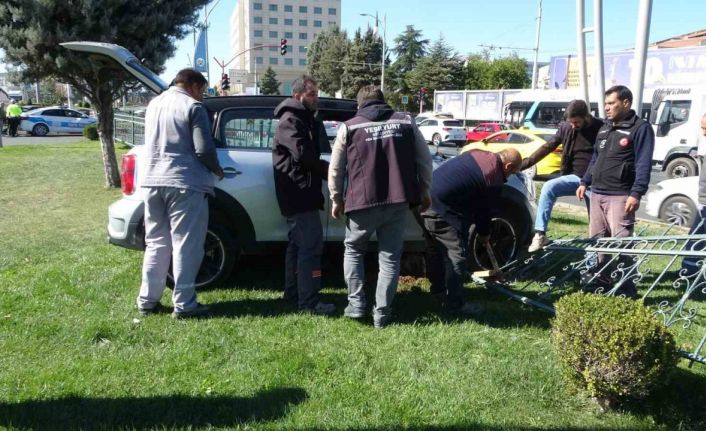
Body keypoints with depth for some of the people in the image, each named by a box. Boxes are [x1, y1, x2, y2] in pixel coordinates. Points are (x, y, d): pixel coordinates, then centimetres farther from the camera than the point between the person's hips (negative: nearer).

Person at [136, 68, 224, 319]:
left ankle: (147, 300, 17)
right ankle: (183, 304, 1)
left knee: (156, 244, 14)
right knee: (186, 246, -1)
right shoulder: (193, 107, -7)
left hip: (153, 181, 7)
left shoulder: (154, 104, 16)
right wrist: (216, 169, 5)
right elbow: (204, 148, -14)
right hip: (185, 182, -7)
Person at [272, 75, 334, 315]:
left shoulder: (304, 120, 22)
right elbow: (302, 154, -23)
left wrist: (324, 170, 1)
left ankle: (293, 293, 25)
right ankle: (309, 302, -9)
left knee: (298, 244, 16)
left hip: (300, 193, 11)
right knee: (311, 246, -11)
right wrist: (328, 169, -9)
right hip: (299, 193, -11)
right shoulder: (290, 120, -10)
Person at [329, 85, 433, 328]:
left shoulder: (349, 127, 5)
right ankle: (382, 313, 9)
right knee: (390, 258, 10)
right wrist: (424, 193, 19)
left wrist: (336, 200, 18)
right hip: (398, 203, 2)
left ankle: (356, 304, 13)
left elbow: (335, 169, 7)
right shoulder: (406, 122, 9)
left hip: (362, 203, -1)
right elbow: (425, 161, 10)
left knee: (353, 251, 19)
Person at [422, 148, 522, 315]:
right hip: (443, 209, -10)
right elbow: (485, 209, 3)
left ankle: (438, 288, 39)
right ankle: (454, 305, 2)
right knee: (456, 255, -3)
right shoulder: (494, 179, -8)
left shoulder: (478, 154, 15)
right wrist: (484, 234, 21)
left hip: (428, 197, 10)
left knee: (438, 248, 23)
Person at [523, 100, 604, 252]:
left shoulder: (600, 128, -8)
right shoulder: (566, 127, -1)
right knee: (548, 187, -24)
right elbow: (547, 147, -2)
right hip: (575, 177, 2)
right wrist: (523, 164, -10)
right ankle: (540, 234, -24)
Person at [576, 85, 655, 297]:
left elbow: (644, 164, -14)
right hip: (597, 194, 8)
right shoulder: (605, 128, 18)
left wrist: (636, 193, -22)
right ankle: (599, 279, 24)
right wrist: (585, 182, 17)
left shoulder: (640, 128, -6)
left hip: (620, 196, -8)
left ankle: (625, 288, -4)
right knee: (596, 240, 12)